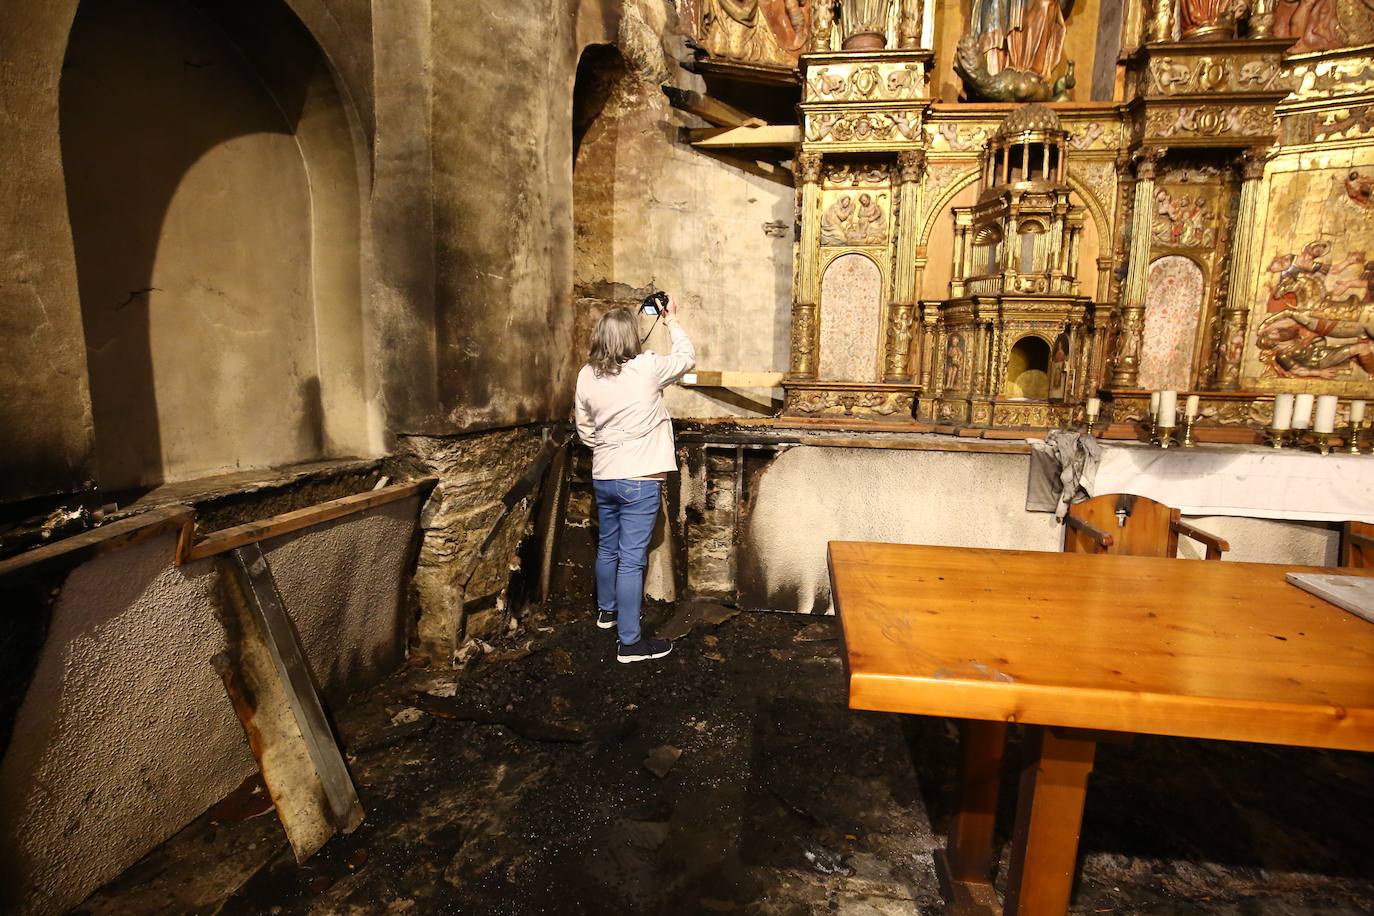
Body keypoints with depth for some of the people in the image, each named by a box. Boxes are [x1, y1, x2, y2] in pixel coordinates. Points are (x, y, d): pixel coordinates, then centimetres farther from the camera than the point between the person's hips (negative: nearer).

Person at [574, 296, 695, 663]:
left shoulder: (587, 376, 1)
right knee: (631, 559, -2)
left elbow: (584, 430, 10)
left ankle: (607, 610, 44)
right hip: (640, 479, -6)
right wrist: (672, 321, 17)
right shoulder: (647, 368, -13)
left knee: (607, 547, 23)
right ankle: (630, 642, 6)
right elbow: (687, 357, 4)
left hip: (603, 477, 6)